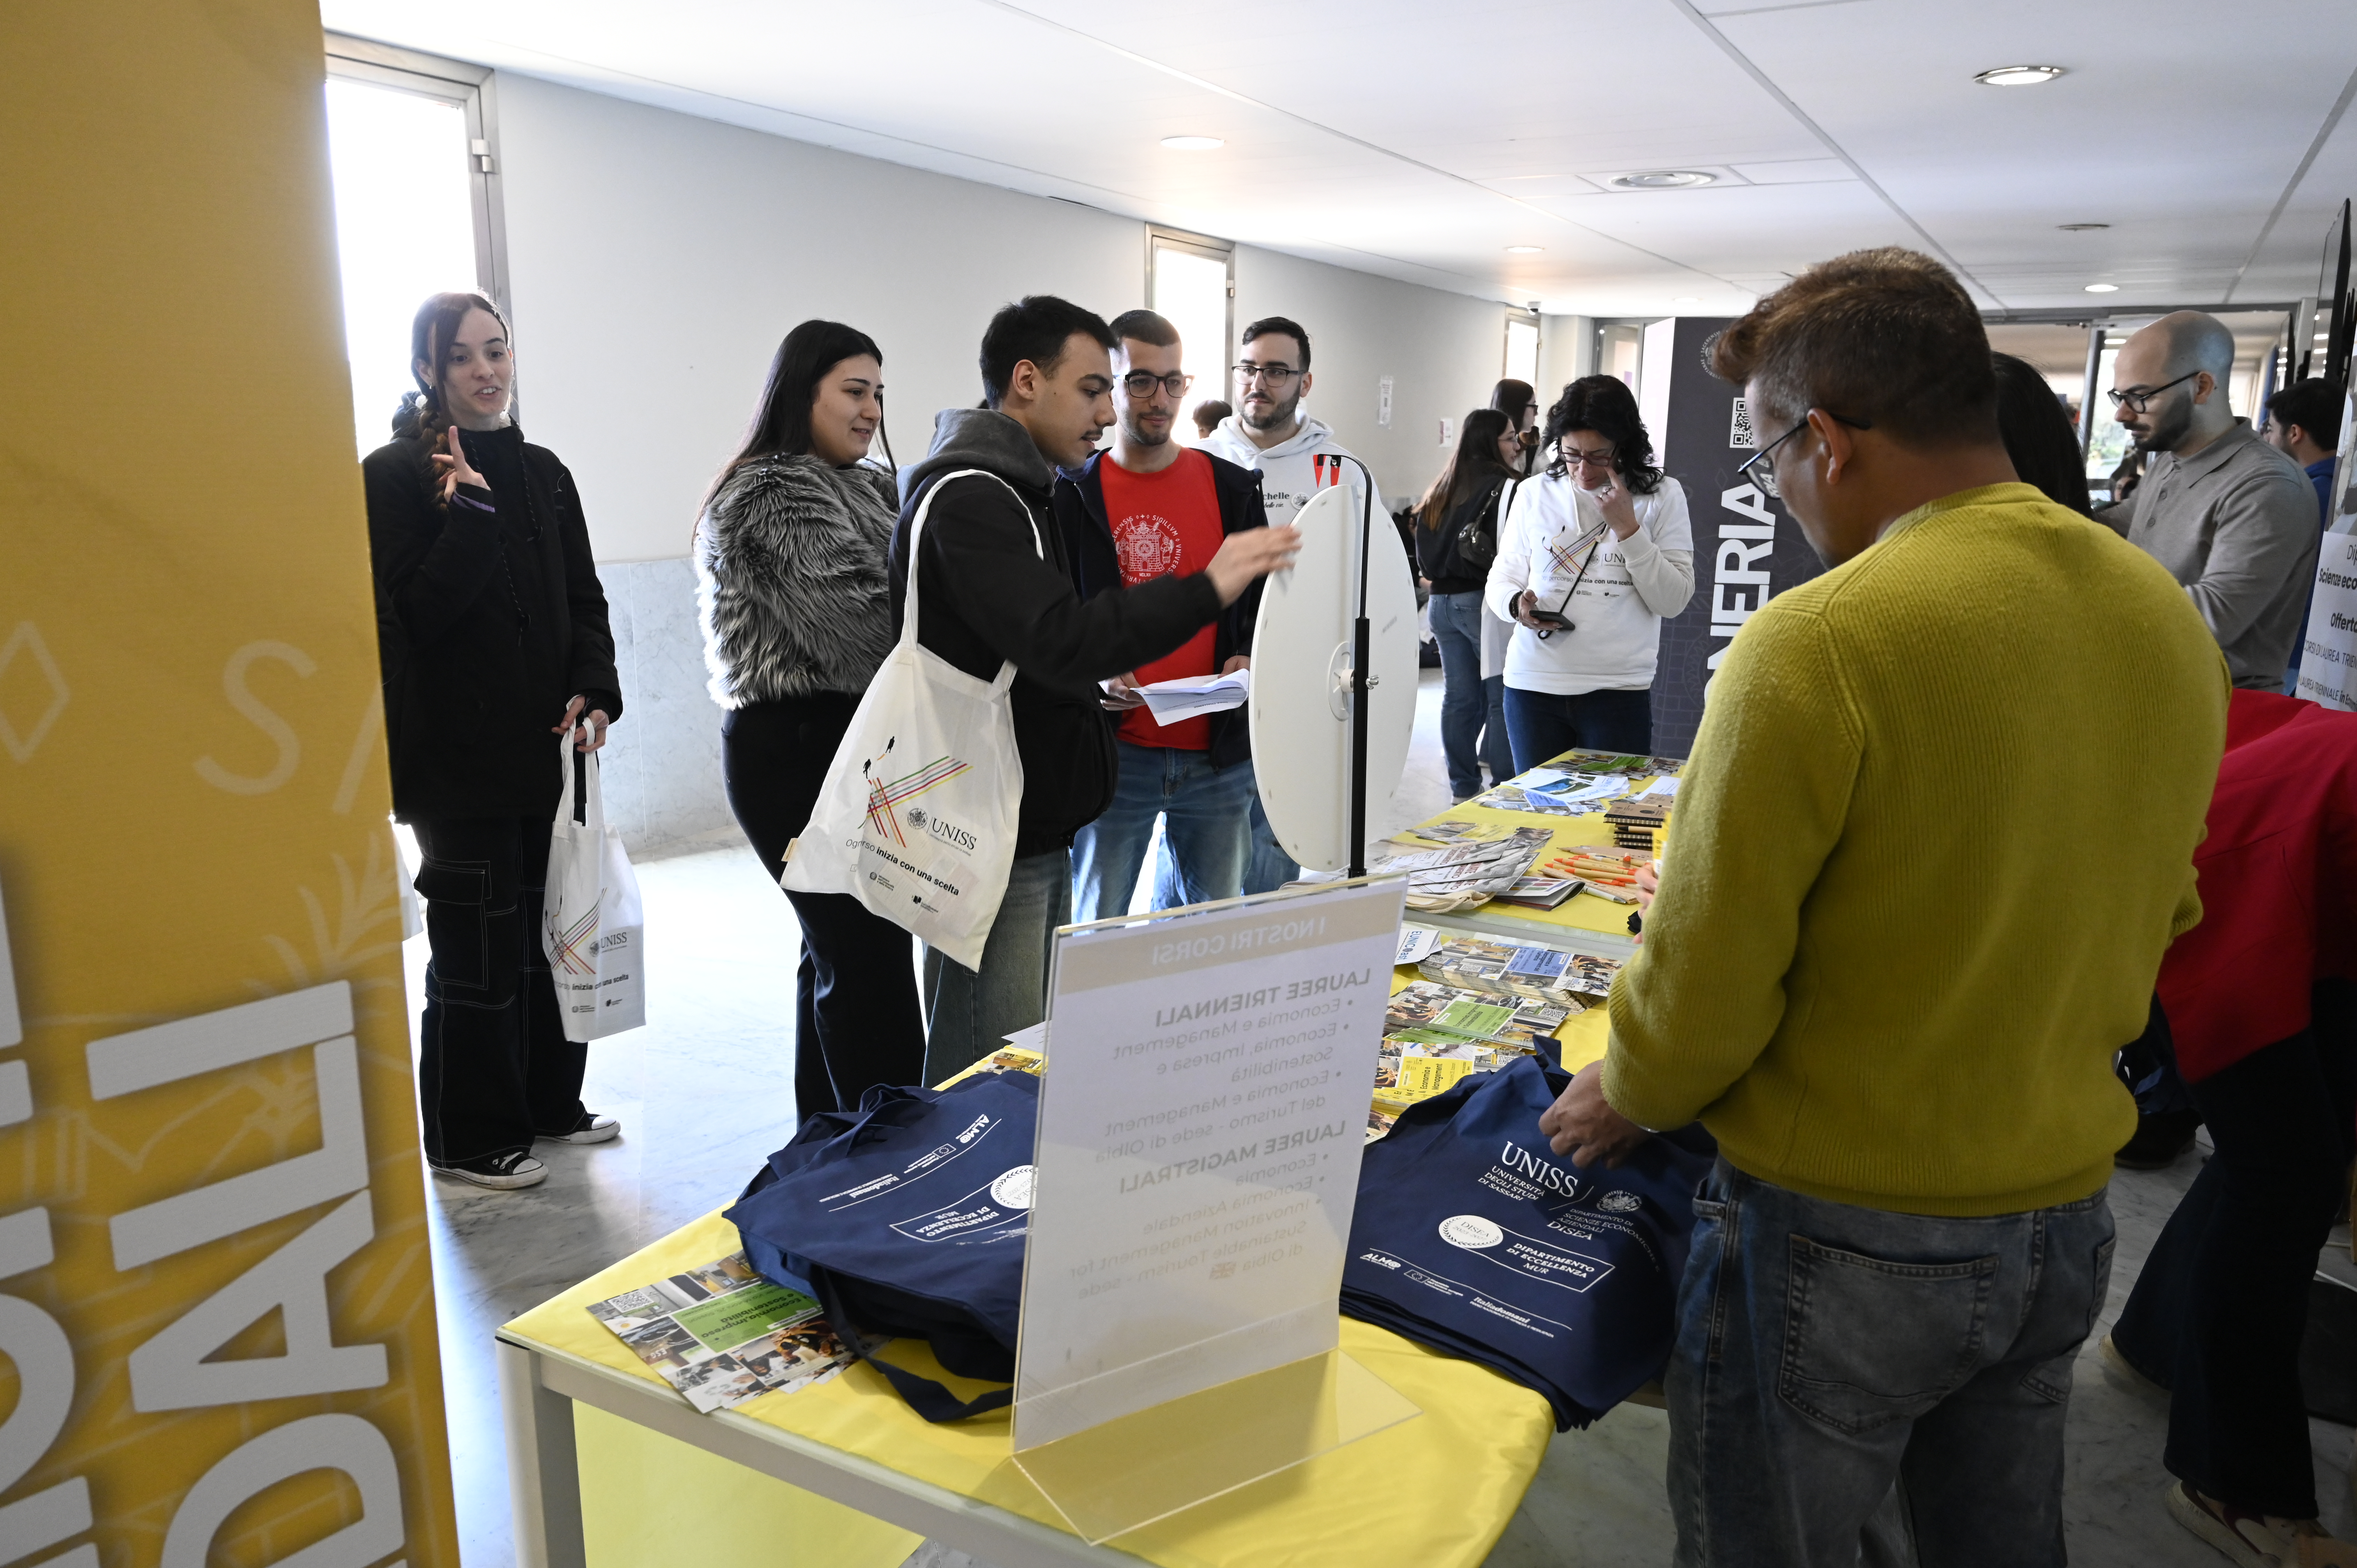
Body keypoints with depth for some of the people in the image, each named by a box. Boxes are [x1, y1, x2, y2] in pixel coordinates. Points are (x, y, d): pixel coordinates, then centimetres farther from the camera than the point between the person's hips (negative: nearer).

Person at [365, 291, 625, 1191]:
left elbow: (584, 601, 12)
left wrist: (592, 689, -4)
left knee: (551, 929, 14)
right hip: (461, 754, -6)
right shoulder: (393, 475, -7)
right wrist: (470, 514, -23)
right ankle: (471, 1138, 17)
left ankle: (549, 1103, 30)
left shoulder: (543, 473, 12)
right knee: (478, 944, 1)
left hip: (548, 745, 6)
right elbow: (411, 616, -15)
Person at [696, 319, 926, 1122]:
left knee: (839, 952, 15)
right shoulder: (776, 496, -11)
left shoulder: (859, 488, 19)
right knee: (870, 962, -9)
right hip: (800, 751, -9)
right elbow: (863, 622, -19)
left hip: (840, 747, 10)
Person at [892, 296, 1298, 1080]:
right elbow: (1058, 639, -28)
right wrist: (1206, 589, -27)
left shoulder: (1014, 491, 18)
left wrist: (1099, 684, 11)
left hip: (1037, 829, 11)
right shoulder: (966, 500, -16)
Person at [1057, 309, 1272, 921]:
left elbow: (1265, 600, 13)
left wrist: (1248, 659, -6)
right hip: (1113, 752, -2)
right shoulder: (1071, 494, 0)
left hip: (1218, 754, 3)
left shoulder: (1232, 488, 7)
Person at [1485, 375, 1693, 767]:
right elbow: (1502, 577, 12)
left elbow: (1673, 601, -4)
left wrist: (1627, 528, -10)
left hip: (1619, 690, -2)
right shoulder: (1534, 493, 8)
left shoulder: (1663, 496, 3)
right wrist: (1517, 604, -11)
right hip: (1533, 685, 2)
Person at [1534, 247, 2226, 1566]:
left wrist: (1627, 1098, 1)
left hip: (1847, 1235, -7)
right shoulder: (2170, 617, -1)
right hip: (2067, 1212, 7)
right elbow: (2159, 922, 11)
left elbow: (1706, 975, -19)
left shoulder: (1818, 647, -24)